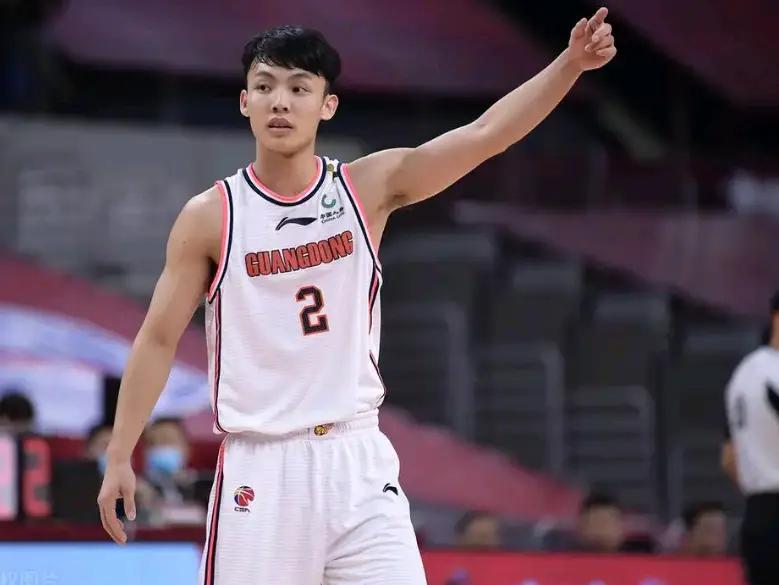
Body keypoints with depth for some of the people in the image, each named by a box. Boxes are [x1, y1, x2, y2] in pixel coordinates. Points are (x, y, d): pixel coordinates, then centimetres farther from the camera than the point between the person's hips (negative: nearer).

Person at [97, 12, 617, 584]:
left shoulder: (369, 187, 2)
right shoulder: (210, 217, -2)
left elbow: (483, 135, -9)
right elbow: (159, 340, 3)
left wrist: (570, 63, -21)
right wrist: (120, 457, 0)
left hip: (357, 460, 2)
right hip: (260, 468, -2)